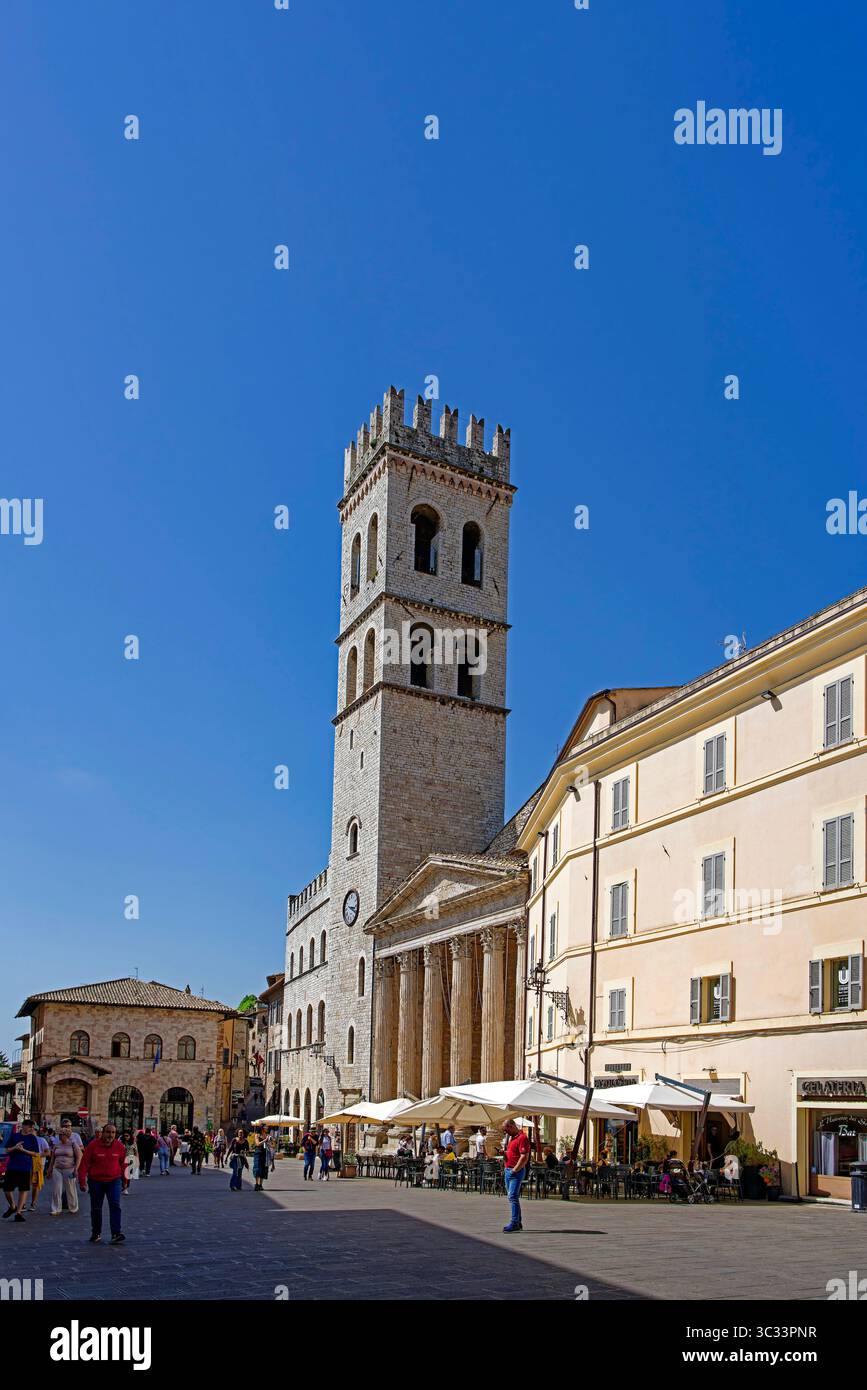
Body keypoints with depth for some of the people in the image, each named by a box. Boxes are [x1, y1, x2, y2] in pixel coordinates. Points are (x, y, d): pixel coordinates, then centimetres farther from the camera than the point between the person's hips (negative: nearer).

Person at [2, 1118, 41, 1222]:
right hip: (12, 1166, 1)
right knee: (6, 1188, 1)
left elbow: (36, 1154, -1)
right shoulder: (14, 1136, 4)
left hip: (26, 1168, -1)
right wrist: (15, 1147, -13)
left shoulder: (32, 1138, 1)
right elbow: (7, 1150, 7)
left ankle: (19, 1212, 9)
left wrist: (23, 1150, -14)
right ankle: (12, 1207, 27)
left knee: (23, 1190, -1)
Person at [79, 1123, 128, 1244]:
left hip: (114, 1180, 0)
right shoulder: (93, 1145, -11)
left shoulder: (119, 1146, -3)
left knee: (115, 1205, -13)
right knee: (96, 1209, 11)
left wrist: (125, 1180, 13)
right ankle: (96, 1234, 29)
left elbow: (123, 1164, 8)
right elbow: (84, 1164, -10)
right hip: (96, 1181, 0)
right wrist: (82, 1181, -13)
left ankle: (116, 1234, -15)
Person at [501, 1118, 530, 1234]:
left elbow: (524, 1157, -20)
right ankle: (518, 1223, 19)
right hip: (508, 1170, 10)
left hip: (516, 1171, -10)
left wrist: (515, 1170, -20)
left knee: (513, 1197, -14)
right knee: (511, 1197, 12)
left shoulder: (522, 1138, -14)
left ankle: (514, 1223, -14)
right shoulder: (511, 1137, 17)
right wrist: (504, 1152, 7)